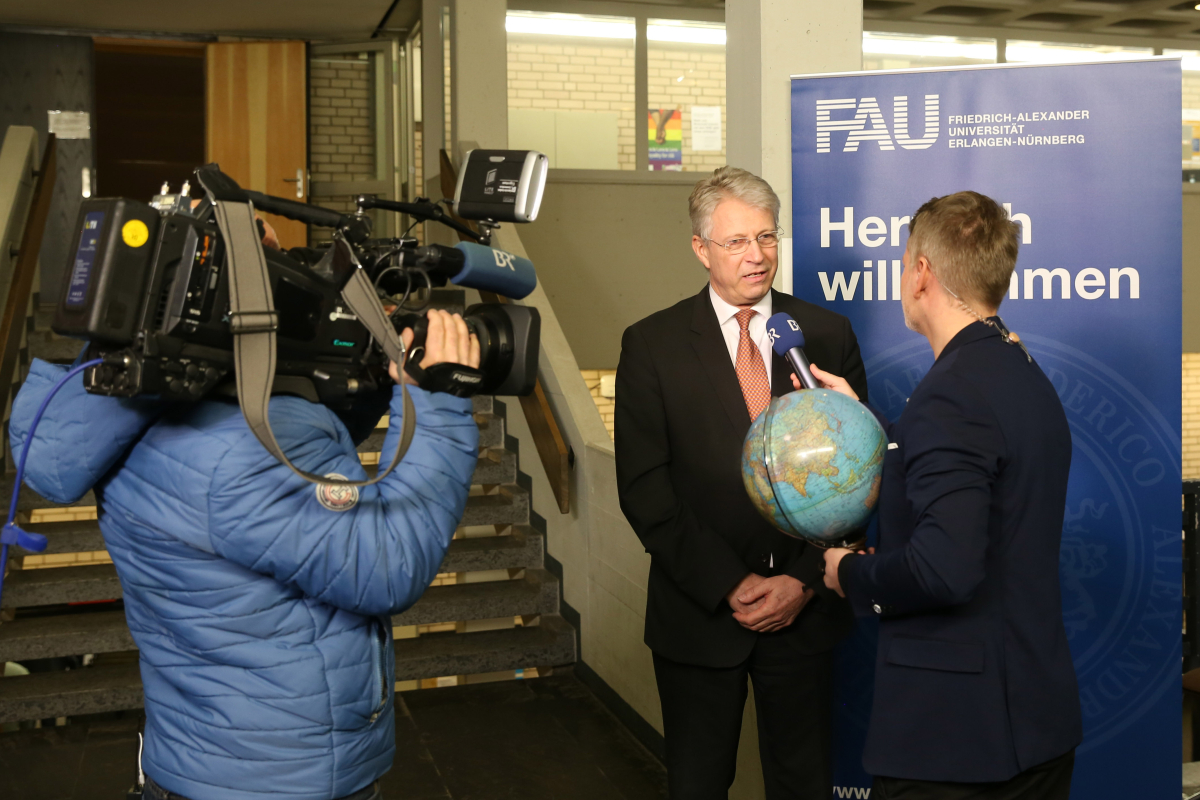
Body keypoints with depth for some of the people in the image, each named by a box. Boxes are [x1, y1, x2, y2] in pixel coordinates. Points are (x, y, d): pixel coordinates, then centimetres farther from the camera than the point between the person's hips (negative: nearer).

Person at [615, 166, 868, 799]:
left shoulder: (828, 335, 0)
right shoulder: (651, 344, -5)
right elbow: (644, 489, -8)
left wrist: (804, 581, -9)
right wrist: (729, 586, -13)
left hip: (806, 607, 2)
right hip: (699, 610, -1)